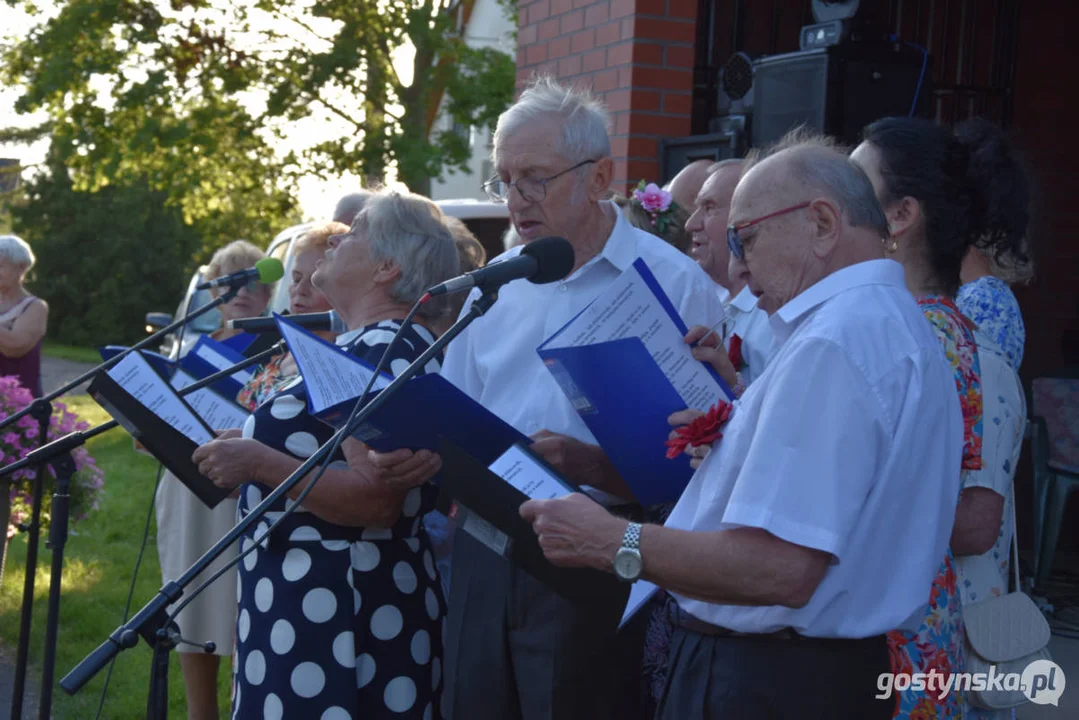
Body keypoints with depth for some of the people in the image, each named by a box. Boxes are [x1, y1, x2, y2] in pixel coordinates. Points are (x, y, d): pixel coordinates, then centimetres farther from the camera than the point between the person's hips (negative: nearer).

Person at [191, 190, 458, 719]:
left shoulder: (386, 350, -17)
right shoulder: (365, 345, 14)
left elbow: (375, 500, -26)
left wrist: (260, 464, -21)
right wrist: (244, 446, 12)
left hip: (342, 613, -10)